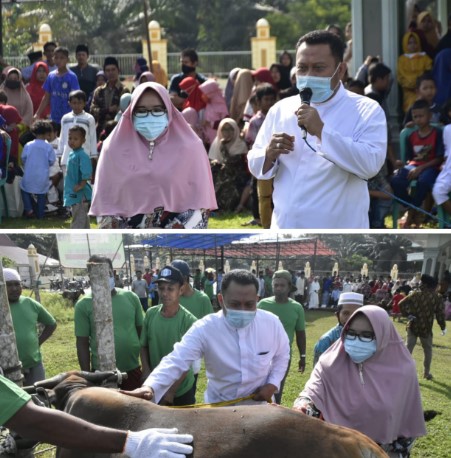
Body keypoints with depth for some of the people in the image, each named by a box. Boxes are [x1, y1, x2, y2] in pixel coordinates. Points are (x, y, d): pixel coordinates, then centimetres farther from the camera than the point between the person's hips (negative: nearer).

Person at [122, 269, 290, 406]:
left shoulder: (271, 323, -14)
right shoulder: (205, 328, -22)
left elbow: (282, 355, 6)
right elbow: (176, 361, -31)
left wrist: (273, 384, -10)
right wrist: (150, 387, -49)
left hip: (260, 406, 1)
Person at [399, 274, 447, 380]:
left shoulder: (415, 294, -3)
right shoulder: (437, 297, -5)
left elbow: (401, 304, -9)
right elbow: (440, 314, -7)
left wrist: (407, 314, -3)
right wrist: (443, 327, 3)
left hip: (413, 326, 1)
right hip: (426, 328, -1)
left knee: (408, 348, 5)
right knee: (428, 350, 15)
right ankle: (426, 373, 20)